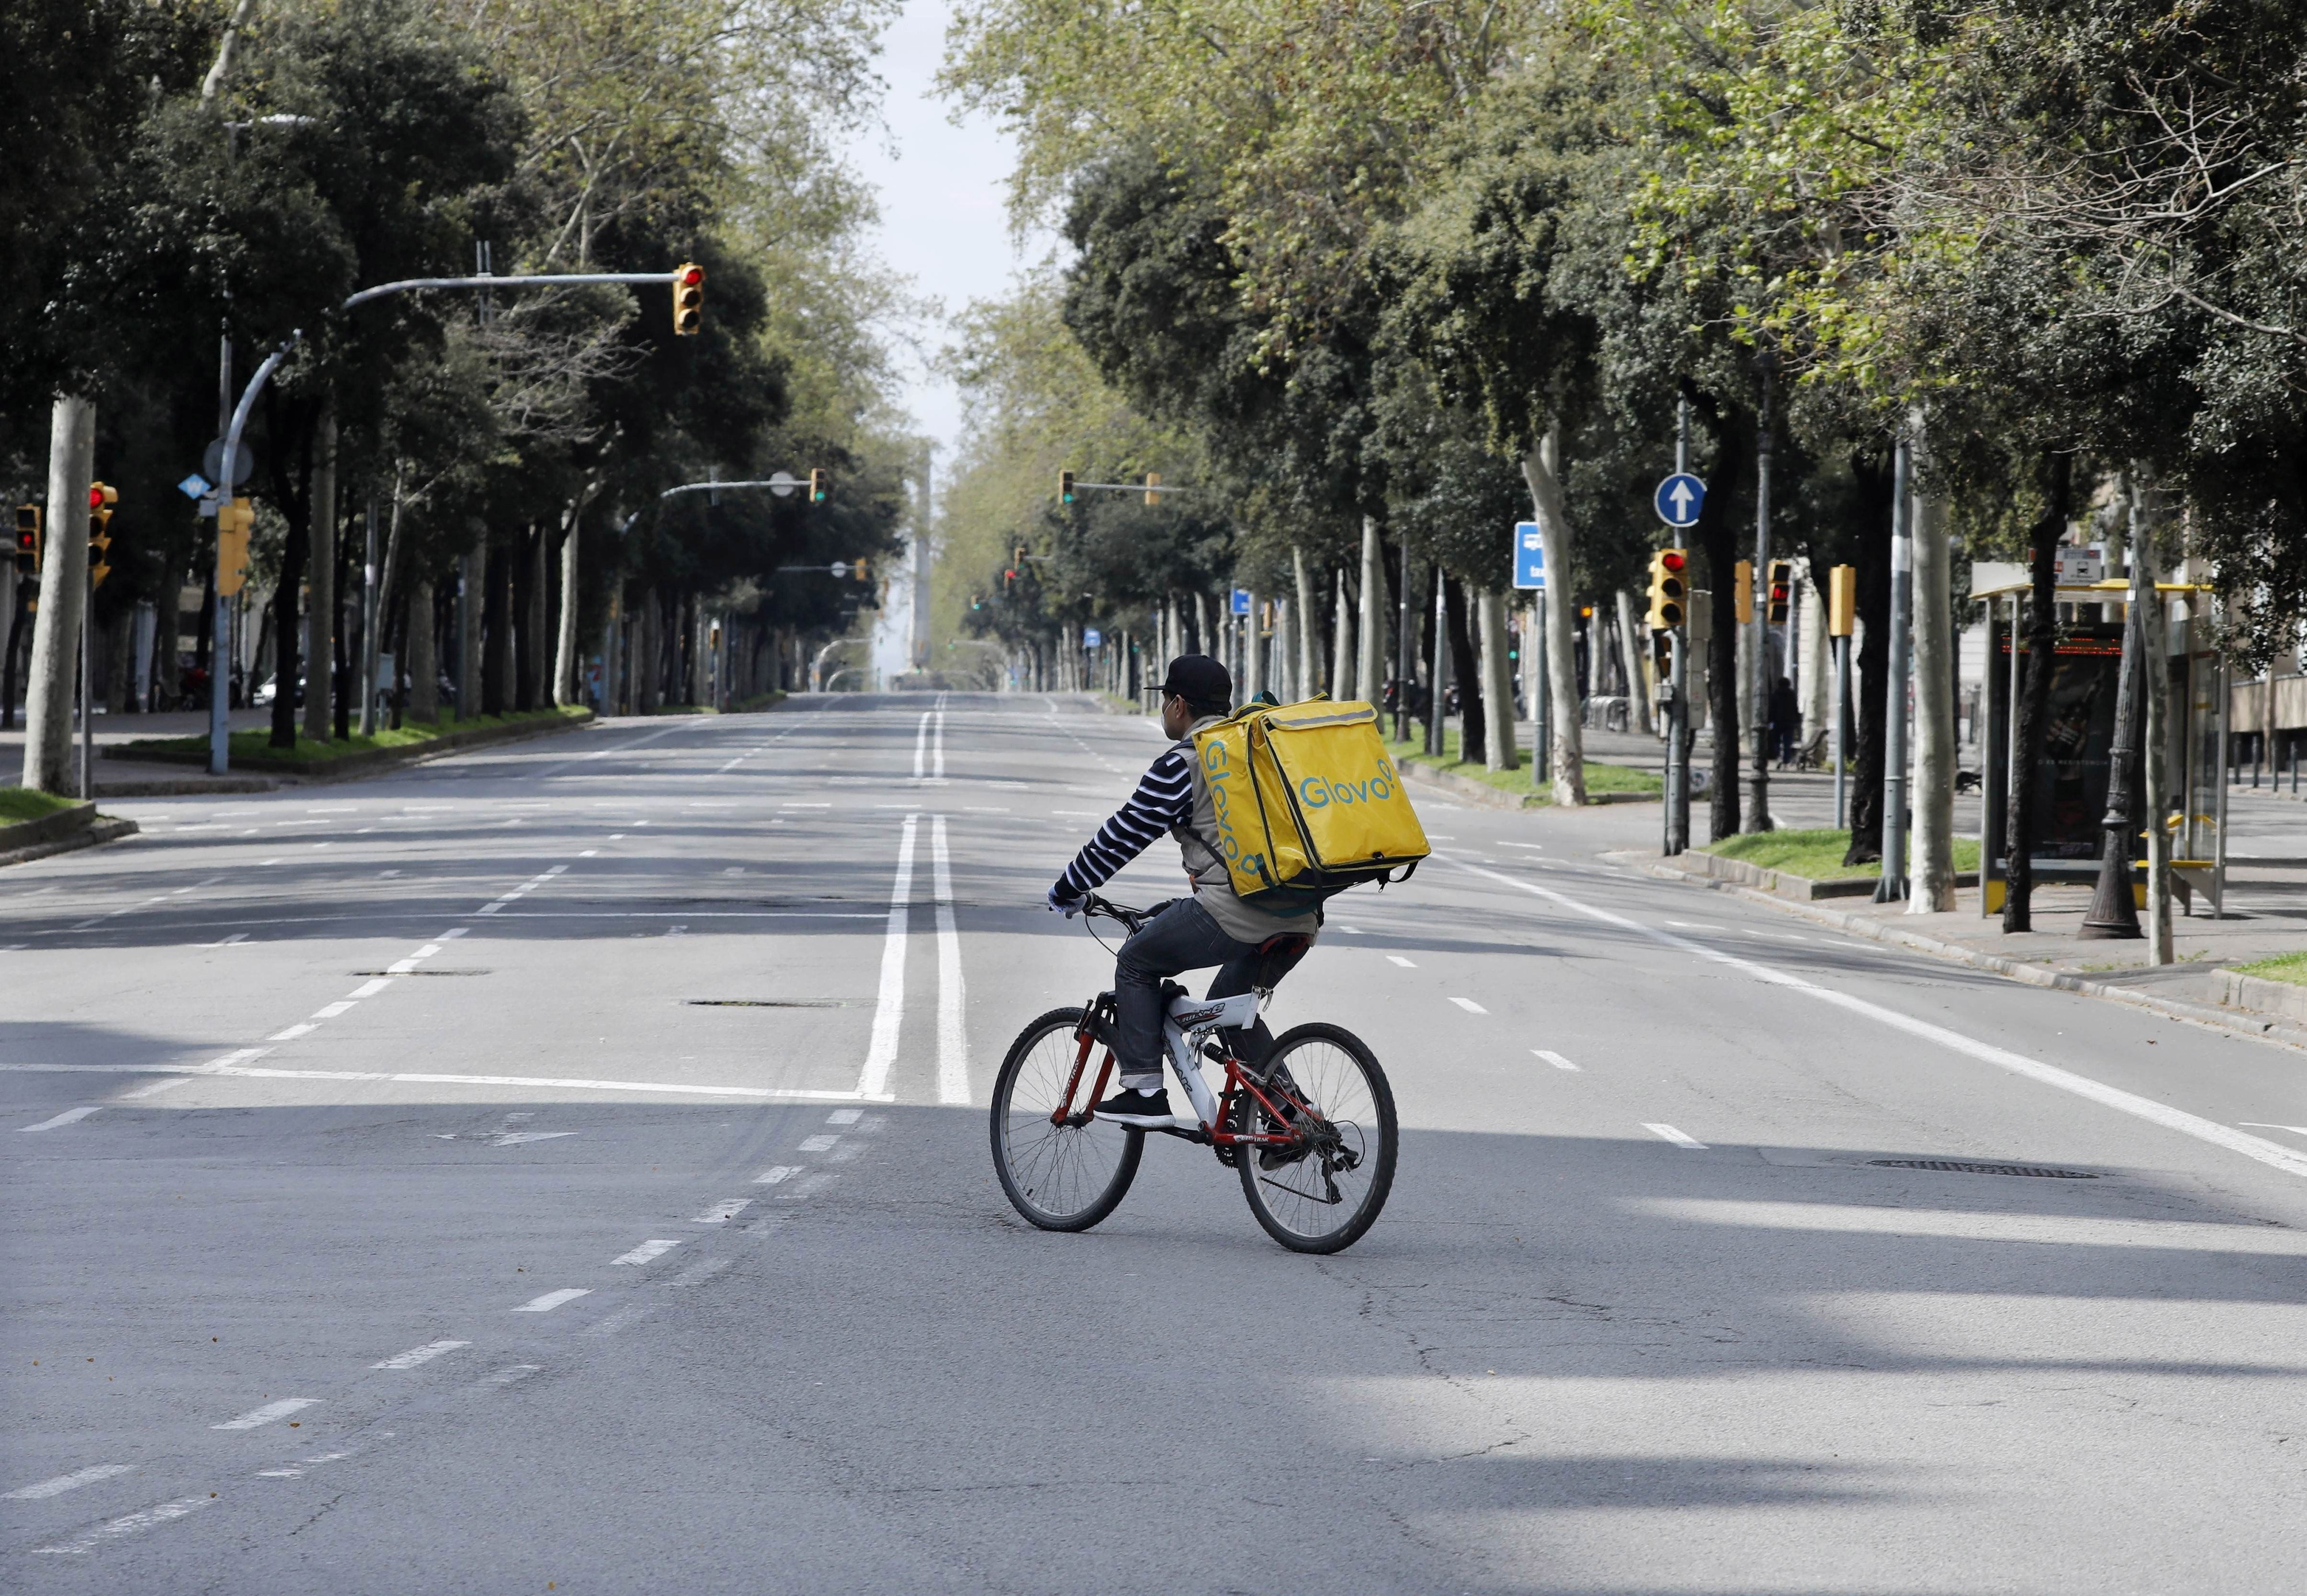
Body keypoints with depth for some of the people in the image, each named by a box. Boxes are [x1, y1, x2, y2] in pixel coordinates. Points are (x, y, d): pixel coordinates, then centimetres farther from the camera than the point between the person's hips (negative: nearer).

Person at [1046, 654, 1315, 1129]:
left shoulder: (1181, 764, -3)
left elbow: (1123, 836, 1)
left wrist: (1068, 890, 14)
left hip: (1234, 914, -8)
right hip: (1301, 920, 8)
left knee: (1136, 965, 12)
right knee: (1228, 1005, 27)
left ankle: (1144, 1093, 7)